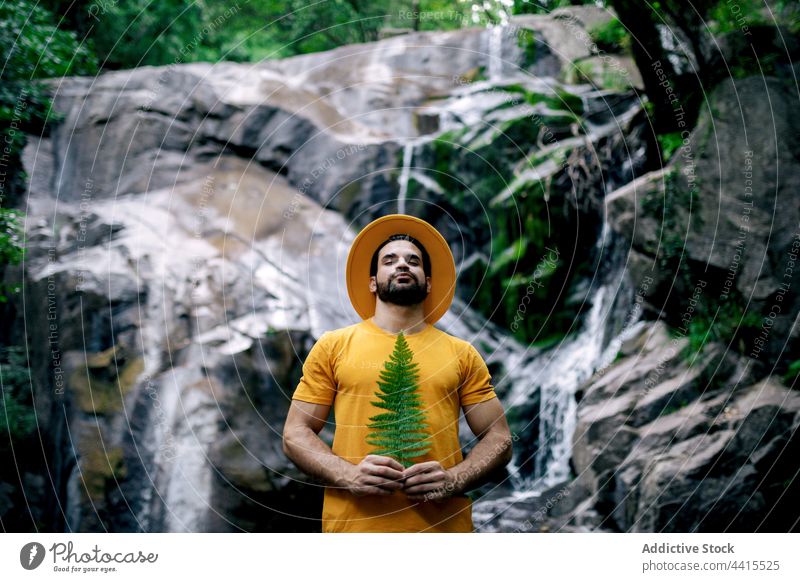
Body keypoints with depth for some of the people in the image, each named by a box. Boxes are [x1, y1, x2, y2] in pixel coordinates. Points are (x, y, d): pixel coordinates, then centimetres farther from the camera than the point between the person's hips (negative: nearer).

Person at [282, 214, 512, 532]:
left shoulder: (463, 354, 9)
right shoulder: (333, 346, 6)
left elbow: (499, 439, 9)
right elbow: (295, 434, 5)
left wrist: (454, 480, -9)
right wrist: (348, 475, -12)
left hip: (443, 526, 1)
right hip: (353, 524, -1)